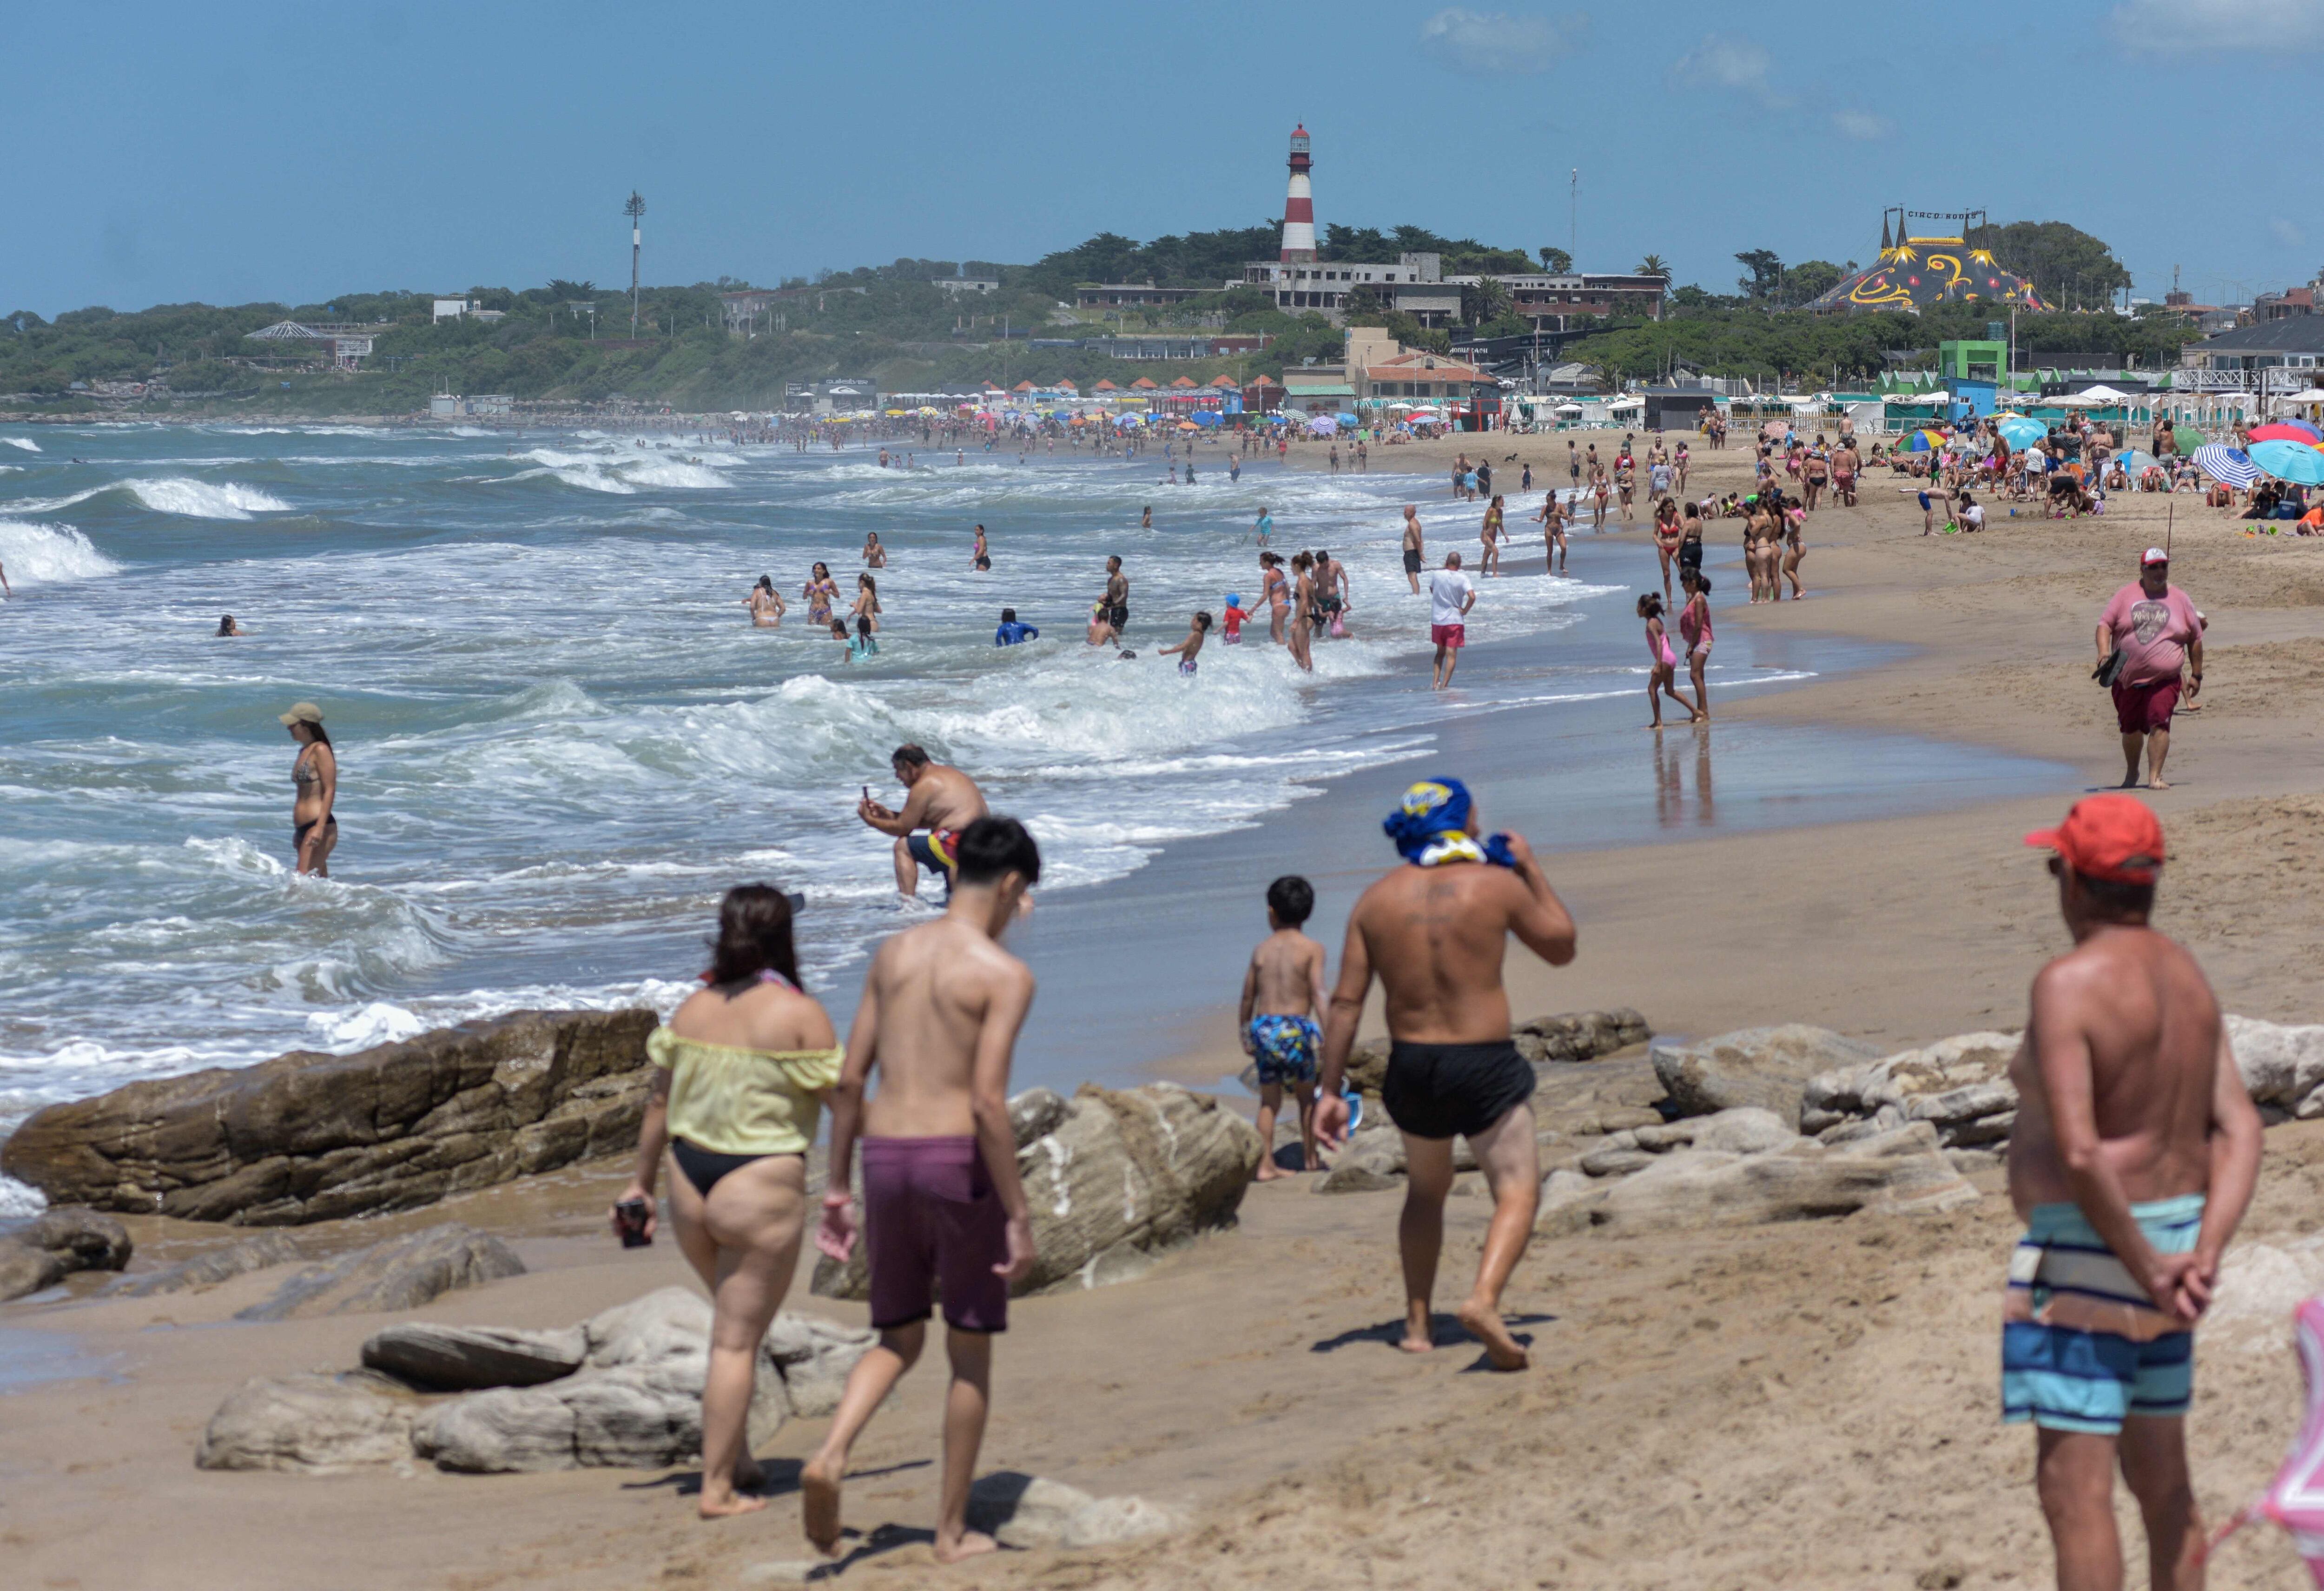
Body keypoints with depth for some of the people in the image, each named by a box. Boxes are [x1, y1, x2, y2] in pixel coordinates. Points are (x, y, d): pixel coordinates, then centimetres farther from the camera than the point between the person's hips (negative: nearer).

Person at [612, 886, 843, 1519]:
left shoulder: (692, 1009, 4)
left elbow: (659, 1101, 10)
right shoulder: (800, 1014, -11)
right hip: (762, 1192, -6)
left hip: (690, 1188, 6)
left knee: (736, 1321, 24)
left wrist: (641, 1182, 21)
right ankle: (717, 1486, 2)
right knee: (736, 1340, 0)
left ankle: (737, 1459, 26)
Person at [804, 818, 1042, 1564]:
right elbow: (988, 1101, -18)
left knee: (897, 1341, 18)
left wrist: (838, 1188, 16)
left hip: (886, 1160, 5)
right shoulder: (1004, 974, -9)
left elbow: (849, 1080, 9)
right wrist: (1019, 1215, -13)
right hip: (960, 1162, -5)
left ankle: (830, 1455, -9)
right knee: (971, 1351, 11)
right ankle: (953, 1530, 16)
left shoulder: (892, 955, 8)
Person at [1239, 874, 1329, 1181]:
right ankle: (1310, 1158, 24)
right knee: (1306, 1095, 16)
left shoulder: (1262, 949, 9)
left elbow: (1247, 998, 12)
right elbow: (1318, 994, -11)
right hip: (1296, 1027, -2)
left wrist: (1245, 1037, 23)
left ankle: (1265, 1164, 2)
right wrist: (1328, 1034, -13)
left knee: (1269, 1101, 9)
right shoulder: (1311, 949, -1)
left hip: (1263, 1028, 2)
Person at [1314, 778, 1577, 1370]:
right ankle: (1484, 1299, -26)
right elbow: (1561, 947, 8)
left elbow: (1346, 1002, -1)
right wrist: (1532, 868, 16)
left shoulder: (1377, 900, 2)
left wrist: (1330, 1090, 2)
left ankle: (1417, 1323, 22)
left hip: (1410, 1064, 4)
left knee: (1426, 1190, 25)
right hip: (1484, 1063, -4)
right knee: (1518, 1191, -1)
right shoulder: (1498, 885, -7)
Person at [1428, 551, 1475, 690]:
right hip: (1455, 620, -3)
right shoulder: (1462, 579, -10)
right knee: (1452, 655, 1)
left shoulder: (1437, 575, -2)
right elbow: (1472, 597, -23)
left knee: (1440, 652, 19)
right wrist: (1465, 611, -8)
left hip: (1437, 620, 3)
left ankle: (1436, 683, 11)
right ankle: (1444, 685, -6)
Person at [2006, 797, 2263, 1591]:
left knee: (2073, 1490, -6)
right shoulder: (2186, 978, 8)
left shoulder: (2068, 984, -19)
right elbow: (2239, 1130, 3)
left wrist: (2148, 1270, -18)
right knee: (2161, 1483, 16)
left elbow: (2078, 1152, -26)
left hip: (2091, 1249, -9)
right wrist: (2204, 1256, -7)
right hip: (2165, 1236, 9)